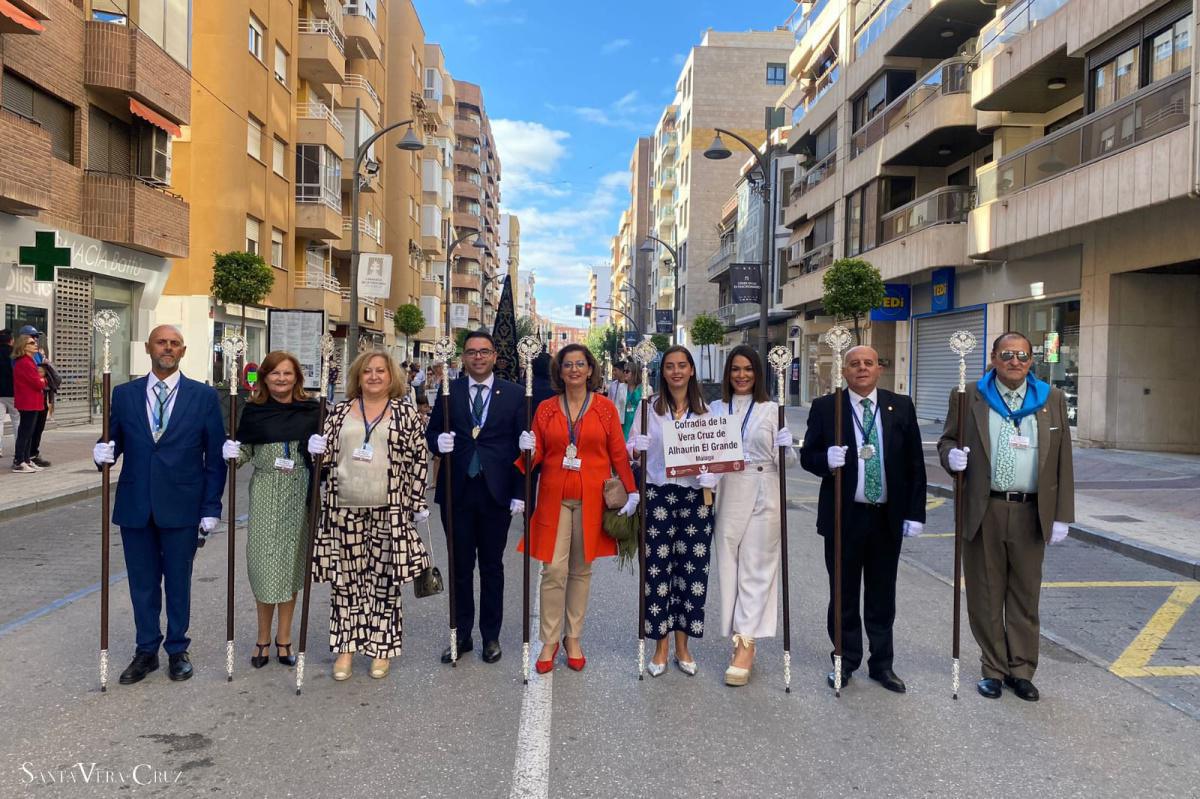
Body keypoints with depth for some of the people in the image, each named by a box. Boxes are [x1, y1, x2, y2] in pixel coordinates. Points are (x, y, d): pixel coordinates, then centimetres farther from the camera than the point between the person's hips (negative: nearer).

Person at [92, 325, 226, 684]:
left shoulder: (204, 396, -1)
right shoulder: (124, 394, 5)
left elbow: (215, 456, -1)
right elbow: (114, 441, 10)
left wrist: (212, 506, -5)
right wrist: (103, 452, -14)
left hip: (181, 506, -2)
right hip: (135, 505, 2)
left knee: (178, 581, 10)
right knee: (142, 583, 13)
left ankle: (177, 650, 28)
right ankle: (146, 651, 29)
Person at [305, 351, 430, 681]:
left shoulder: (406, 412, 3)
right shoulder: (340, 411, 10)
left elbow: (419, 458, 2)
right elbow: (328, 454, 16)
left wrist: (418, 502, -2)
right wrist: (317, 450, -7)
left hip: (390, 511, -2)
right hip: (344, 509, 2)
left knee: (385, 579, 5)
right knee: (345, 579, 9)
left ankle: (382, 648, 19)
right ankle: (345, 648, 22)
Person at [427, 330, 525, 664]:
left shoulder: (514, 394, 1)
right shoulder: (449, 391, 5)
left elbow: (522, 446, -1)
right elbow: (431, 432, 8)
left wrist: (520, 493, -6)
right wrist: (438, 441, -17)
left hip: (495, 492, -1)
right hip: (456, 491, 1)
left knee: (492, 566, 11)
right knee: (460, 566, 10)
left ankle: (491, 635, 24)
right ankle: (461, 635, 23)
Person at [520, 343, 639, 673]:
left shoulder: (605, 407, 4)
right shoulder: (546, 408, 6)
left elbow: (618, 453, 4)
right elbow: (537, 454, 8)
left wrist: (631, 490, -4)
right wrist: (528, 449, -14)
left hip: (592, 498, 0)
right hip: (555, 497, 0)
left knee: (581, 569, 7)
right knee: (554, 570, -3)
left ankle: (573, 638, 20)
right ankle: (550, 641, 10)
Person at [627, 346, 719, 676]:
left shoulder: (705, 410, 8)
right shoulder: (650, 407, 3)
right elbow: (631, 447, 3)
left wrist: (710, 482, -8)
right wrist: (636, 447, -18)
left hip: (695, 496, 2)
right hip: (658, 495, -2)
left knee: (692, 568, 5)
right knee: (658, 569, 1)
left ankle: (682, 646, 21)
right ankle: (661, 647, 16)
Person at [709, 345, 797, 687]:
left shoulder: (771, 410, 1)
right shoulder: (716, 409, 8)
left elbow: (785, 461, 2)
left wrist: (786, 449, -20)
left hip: (762, 495, -3)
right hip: (728, 494, 3)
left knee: (756, 569, -2)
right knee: (728, 567, 6)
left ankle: (745, 645, 0)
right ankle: (742, 641, 18)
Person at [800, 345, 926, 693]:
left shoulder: (901, 407, 3)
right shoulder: (825, 408, -2)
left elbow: (915, 463, 4)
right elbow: (807, 455, 0)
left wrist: (915, 513, 0)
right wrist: (826, 459, -23)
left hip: (888, 518, 2)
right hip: (844, 517, -1)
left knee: (882, 596, 12)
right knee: (844, 595, 10)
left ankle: (881, 664, 27)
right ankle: (846, 662, 25)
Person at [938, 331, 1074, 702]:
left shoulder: (1052, 400, 6)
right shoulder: (969, 396, 1)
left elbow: (1062, 462, 5)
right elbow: (947, 440, 8)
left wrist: (1062, 516, 1)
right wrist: (951, 455, -16)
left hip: (1031, 514, 1)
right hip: (983, 511, -1)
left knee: (1025, 596, 11)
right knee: (986, 595, 8)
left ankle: (1021, 671, 25)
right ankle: (994, 669, 22)